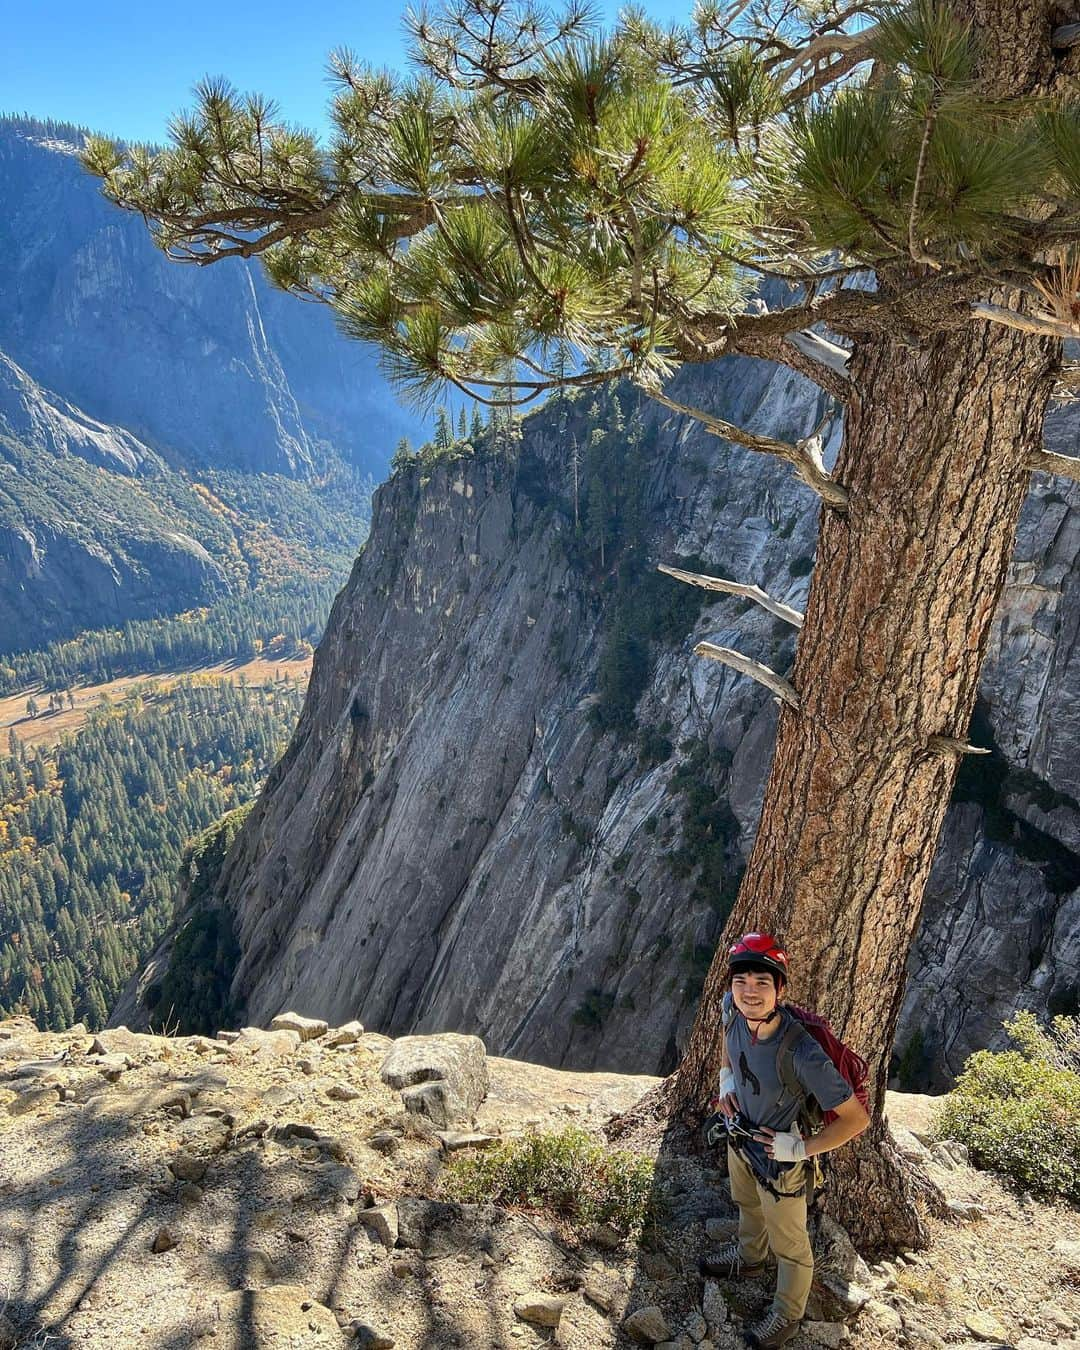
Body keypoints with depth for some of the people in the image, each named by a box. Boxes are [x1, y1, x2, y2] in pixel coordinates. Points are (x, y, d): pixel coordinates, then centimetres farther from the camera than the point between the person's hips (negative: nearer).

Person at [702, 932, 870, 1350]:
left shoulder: (803, 1055, -43)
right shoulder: (733, 1007, -25)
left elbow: (856, 1118, -31)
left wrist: (802, 1148, -23)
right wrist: (726, 1076, -5)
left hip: (779, 1158, -6)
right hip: (739, 1135, 6)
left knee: (788, 1243, 22)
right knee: (747, 1204, 35)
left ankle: (788, 1314, 49)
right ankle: (749, 1256, 65)